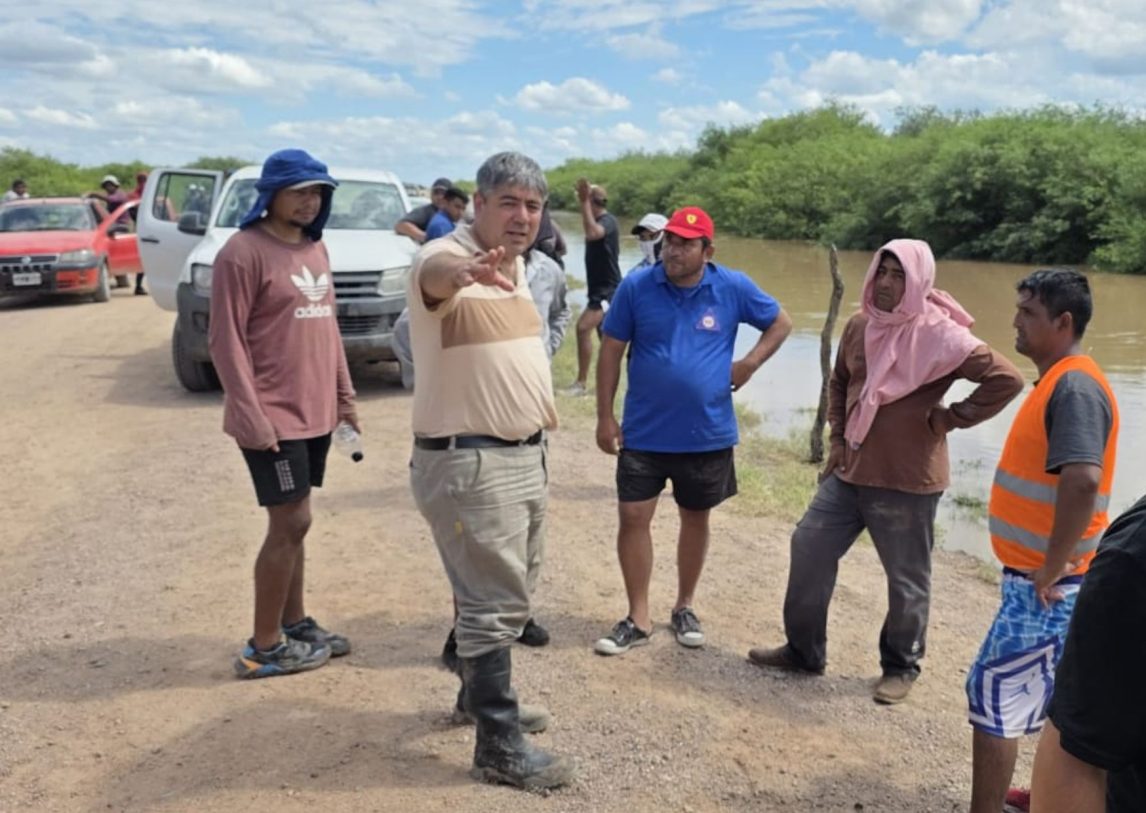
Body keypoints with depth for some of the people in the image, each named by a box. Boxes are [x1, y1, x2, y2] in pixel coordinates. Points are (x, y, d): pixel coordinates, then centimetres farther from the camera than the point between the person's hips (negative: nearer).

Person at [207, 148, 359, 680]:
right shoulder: (244, 252, -13)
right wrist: (250, 415, -21)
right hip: (273, 417, -7)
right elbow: (225, 340, -16)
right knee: (290, 523, -4)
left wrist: (344, 396, 16)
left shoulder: (315, 247, 12)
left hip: (315, 412, 8)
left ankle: (295, 624, 28)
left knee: (294, 523, 15)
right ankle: (264, 647, 9)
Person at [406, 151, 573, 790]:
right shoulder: (449, 259, -18)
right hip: (471, 463, -9)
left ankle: (481, 695, 40)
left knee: (507, 593, 22)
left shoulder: (515, 264, 10)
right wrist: (464, 271, -67)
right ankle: (500, 747, 8)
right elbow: (436, 274, -44)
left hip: (527, 454, 9)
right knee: (495, 602, -3)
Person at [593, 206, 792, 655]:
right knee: (633, 518, 0)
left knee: (695, 519, 14)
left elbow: (780, 323, 9)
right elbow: (611, 352, -2)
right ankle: (638, 619, 16)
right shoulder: (636, 286, -8)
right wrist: (605, 416, -4)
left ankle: (684, 607, 33)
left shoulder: (733, 288, -6)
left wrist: (749, 364, -5)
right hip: (643, 432, 0)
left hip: (708, 434, 1)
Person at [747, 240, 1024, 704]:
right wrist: (838, 437, 10)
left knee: (907, 579, 8)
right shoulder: (860, 325, 4)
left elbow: (1007, 379, -18)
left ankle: (901, 667, 28)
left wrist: (952, 418, -15)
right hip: (850, 470, 7)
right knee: (809, 549, 9)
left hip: (908, 480, -6)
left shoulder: (940, 336, -16)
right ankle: (803, 650, 25)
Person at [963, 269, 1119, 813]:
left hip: (1044, 586, -10)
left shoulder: (1075, 388, -21)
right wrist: (1046, 569, 17)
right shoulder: (1059, 381, 10)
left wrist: (1050, 571, -26)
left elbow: (1083, 481, -35)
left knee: (992, 697, -3)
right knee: (1058, 697, 20)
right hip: (1037, 576, 10)